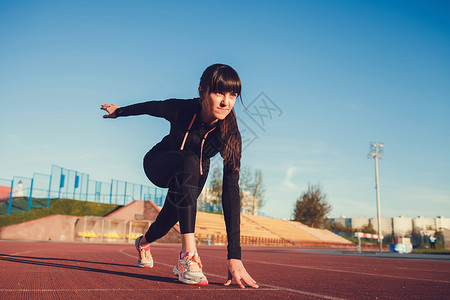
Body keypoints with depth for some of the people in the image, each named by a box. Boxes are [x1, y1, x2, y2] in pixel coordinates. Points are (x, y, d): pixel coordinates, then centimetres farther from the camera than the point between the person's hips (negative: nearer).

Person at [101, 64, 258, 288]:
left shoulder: (231, 136, -31)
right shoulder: (181, 109, -31)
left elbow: (231, 191, -36)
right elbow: (150, 107, -8)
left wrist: (234, 255, -41)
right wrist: (119, 111, 11)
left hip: (194, 174, 3)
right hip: (158, 165, -2)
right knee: (190, 160, -35)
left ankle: (144, 242, 43)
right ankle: (188, 254, -40)